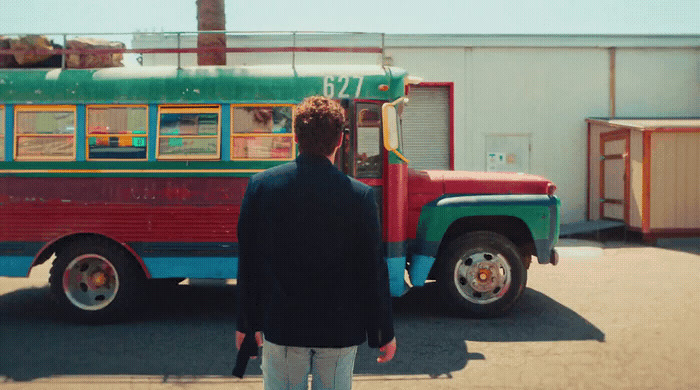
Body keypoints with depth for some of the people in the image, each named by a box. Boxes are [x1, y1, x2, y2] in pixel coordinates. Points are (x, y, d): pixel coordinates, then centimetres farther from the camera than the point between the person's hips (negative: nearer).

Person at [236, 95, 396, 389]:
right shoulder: (360, 196, -14)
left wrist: (247, 322, 12)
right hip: (340, 331, -1)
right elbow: (373, 271, -8)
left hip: (280, 328, 2)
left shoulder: (260, 185, -7)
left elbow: (247, 262, 0)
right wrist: (384, 333, 5)